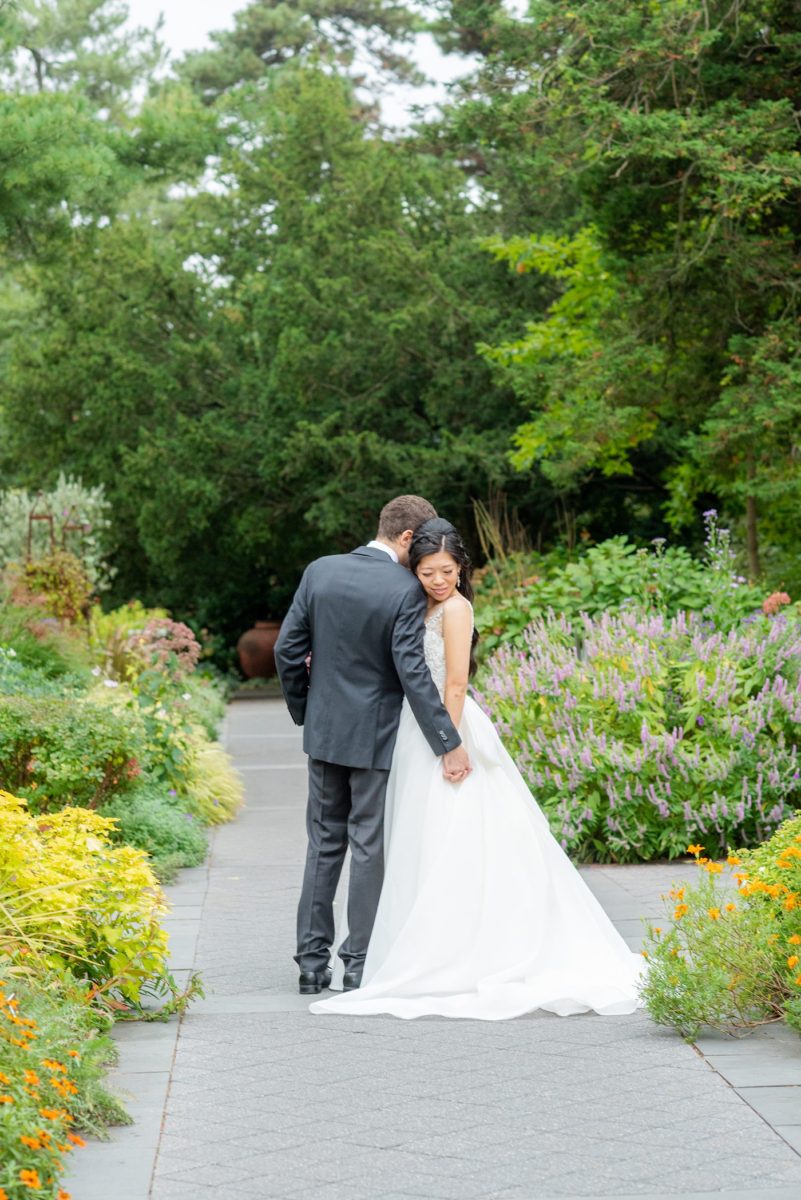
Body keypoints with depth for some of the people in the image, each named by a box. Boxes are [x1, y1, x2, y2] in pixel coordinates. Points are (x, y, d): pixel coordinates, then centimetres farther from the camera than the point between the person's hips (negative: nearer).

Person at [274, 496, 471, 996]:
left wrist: (304, 711, 14)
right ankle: (361, 964, 7)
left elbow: (288, 649, 1)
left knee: (325, 843, 13)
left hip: (324, 730, 5)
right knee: (370, 847, 4)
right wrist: (449, 744, -16)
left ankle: (312, 960, 13)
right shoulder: (406, 590, -16)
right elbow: (412, 672, -20)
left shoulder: (320, 571, -1)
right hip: (375, 736, -5)